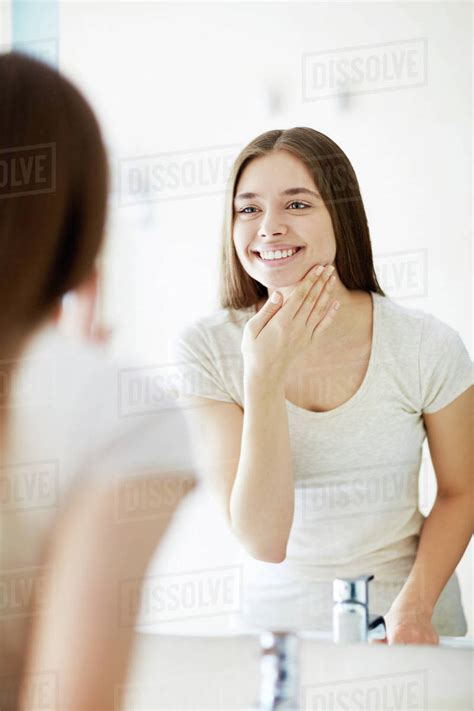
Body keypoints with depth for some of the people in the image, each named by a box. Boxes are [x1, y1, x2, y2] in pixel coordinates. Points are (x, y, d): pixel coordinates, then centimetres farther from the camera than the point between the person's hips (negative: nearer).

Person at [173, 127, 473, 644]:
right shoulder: (205, 349, -11)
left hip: (411, 625, 0)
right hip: (279, 617, 0)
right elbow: (263, 540, -17)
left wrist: (415, 606, -11)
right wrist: (264, 375, -25)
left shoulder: (428, 348, -9)